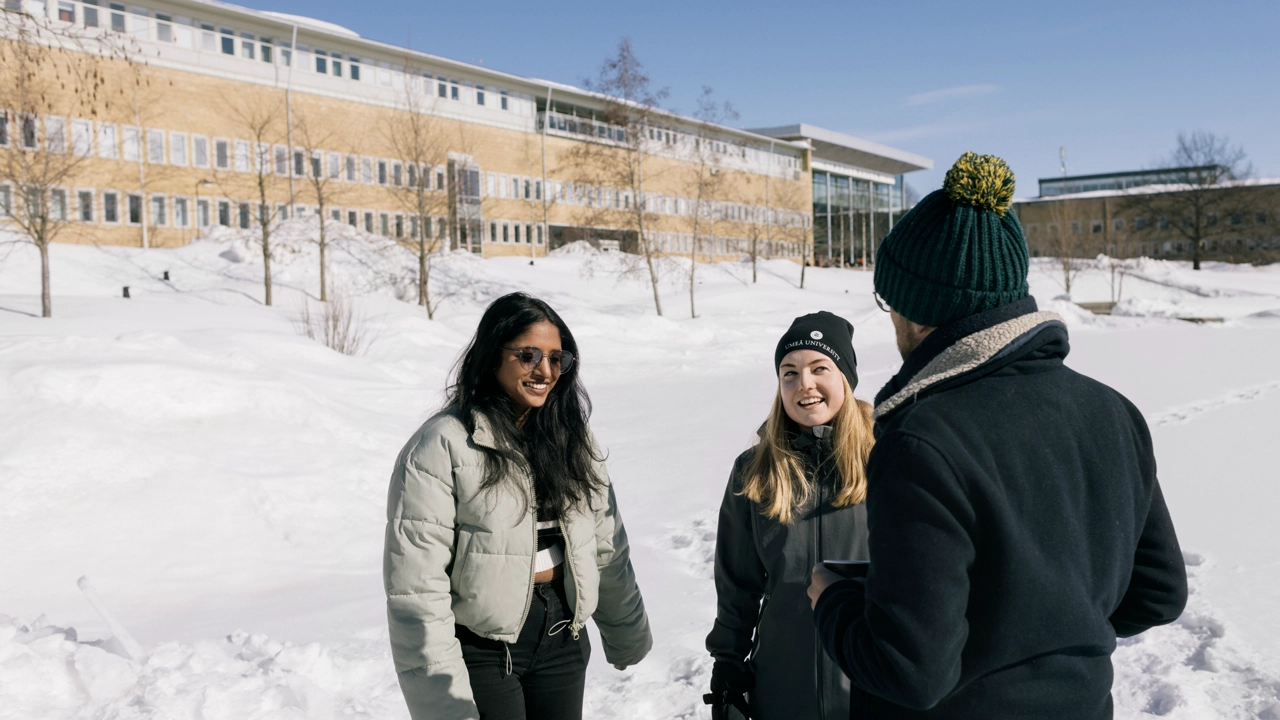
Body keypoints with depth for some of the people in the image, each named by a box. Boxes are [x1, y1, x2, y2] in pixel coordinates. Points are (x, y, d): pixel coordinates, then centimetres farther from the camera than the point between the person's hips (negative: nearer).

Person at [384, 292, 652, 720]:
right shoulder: (443, 445, -15)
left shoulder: (570, 436, 4)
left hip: (563, 639, 5)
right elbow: (416, 582, -17)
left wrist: (627, 635, 16)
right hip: (482, 648, -5)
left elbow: (607, 548, 10)